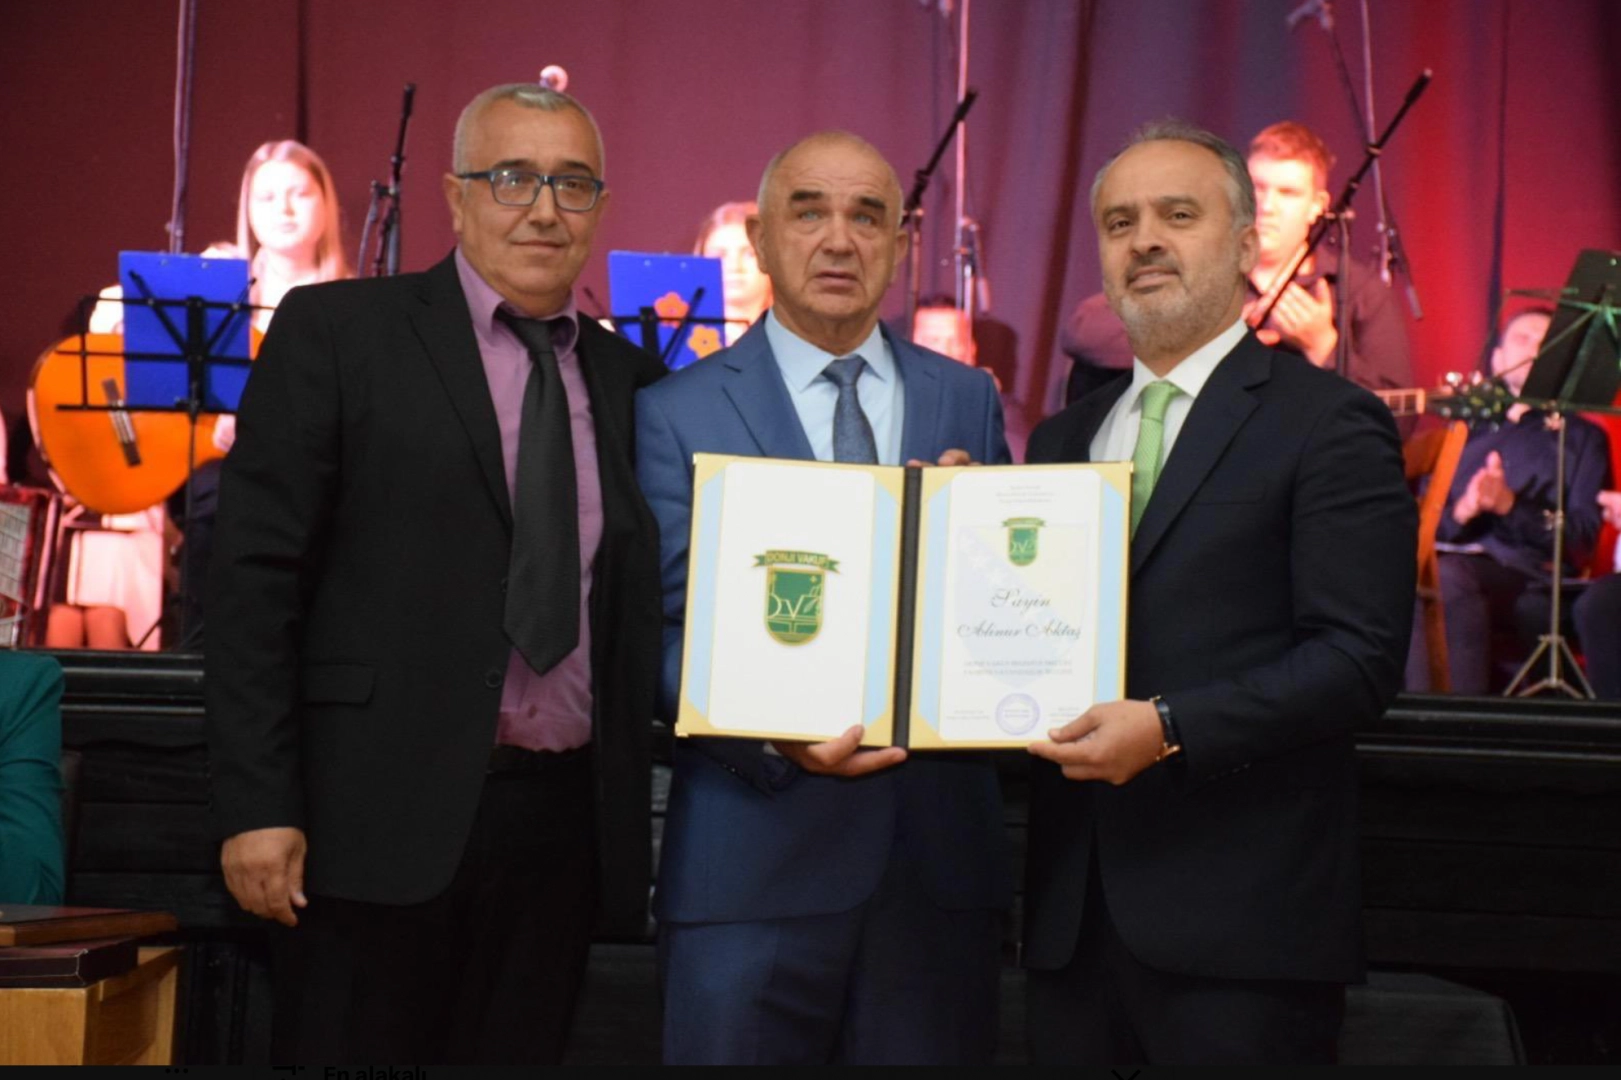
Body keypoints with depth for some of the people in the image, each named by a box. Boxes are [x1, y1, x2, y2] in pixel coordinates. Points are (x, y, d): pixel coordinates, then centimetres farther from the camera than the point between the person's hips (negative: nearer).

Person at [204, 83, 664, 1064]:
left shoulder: (630, 378, 12)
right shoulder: (334, 332, 0)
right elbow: (256, 577, -4)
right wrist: (257, 806, -10)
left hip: (565, 821, 4)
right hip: (383, 816, -4)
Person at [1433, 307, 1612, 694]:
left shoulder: (1581, 437, 23)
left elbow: (1583, 535, 6)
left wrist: (1510, 505, -11)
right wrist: (1461, 511, -7)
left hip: (1525, 578, -2)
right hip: (1445, 556, 3)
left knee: (1451, 576, -39)